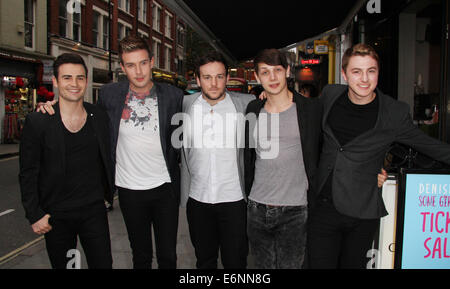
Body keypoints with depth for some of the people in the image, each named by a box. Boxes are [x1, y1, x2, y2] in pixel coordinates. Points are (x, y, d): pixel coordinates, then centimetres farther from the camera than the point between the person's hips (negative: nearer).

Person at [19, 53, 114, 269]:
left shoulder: (99, 117, 1)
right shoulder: (37, 122, -8)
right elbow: (28, 174, -4)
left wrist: (108, 194, 12)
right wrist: (34, 215, -7)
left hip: (93, 210, 2)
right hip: (56, 215, -2)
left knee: (103, 264, 6)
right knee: (61, 264, 13)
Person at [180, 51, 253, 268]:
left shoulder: (246, 104, -5)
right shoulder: (185, 104, 0)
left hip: (234, 198, -2)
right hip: (197, 199, 2)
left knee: (235, 261, 8)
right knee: (204, 260, 19)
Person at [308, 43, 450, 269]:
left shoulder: (395, 113, -7)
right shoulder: (330, 94, 1)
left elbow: (426, 144, 8)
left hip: (363, 215, -1)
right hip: (323, 207, 1)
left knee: (353, 263, 12)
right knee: (320, 263, 0)